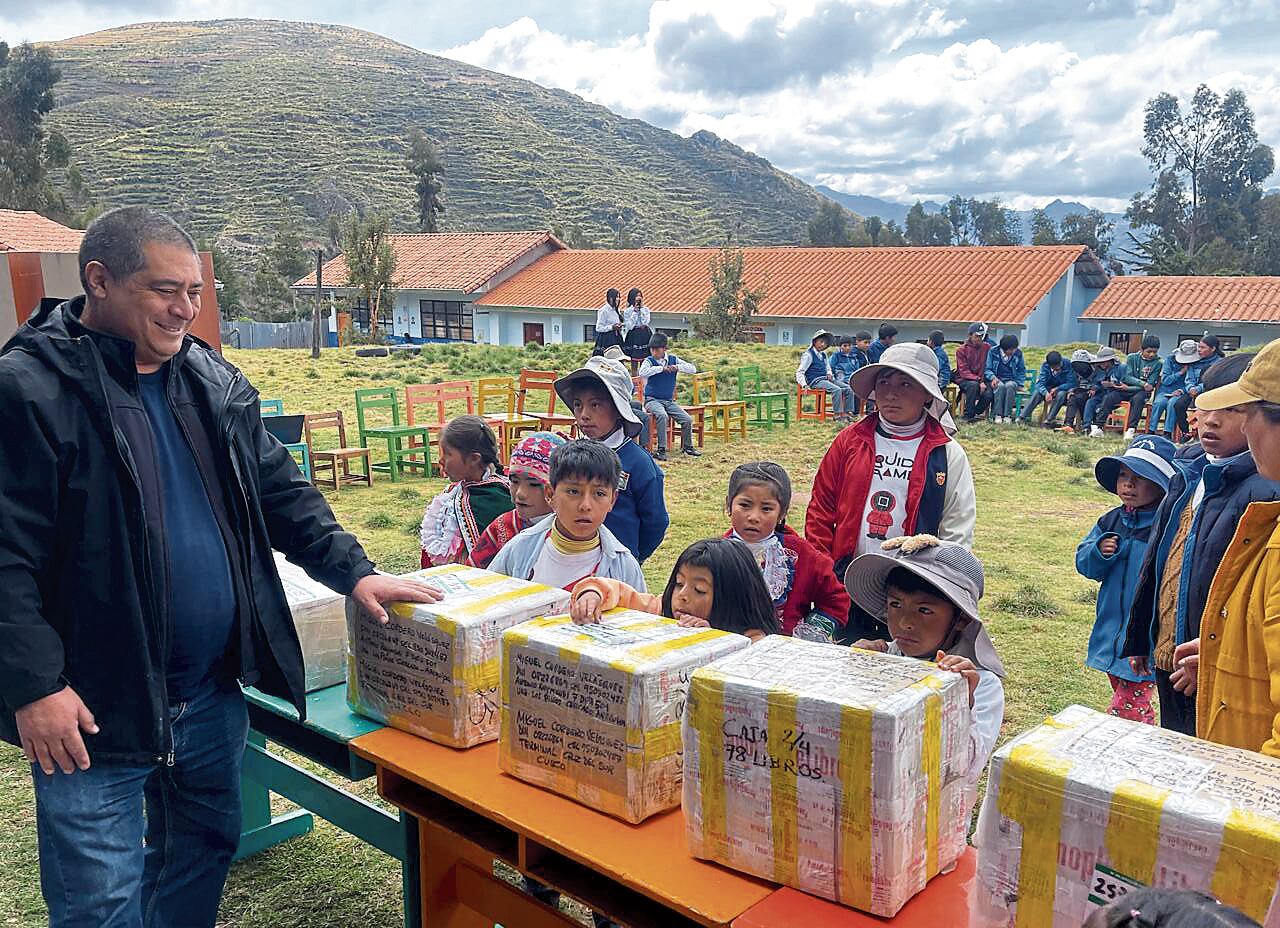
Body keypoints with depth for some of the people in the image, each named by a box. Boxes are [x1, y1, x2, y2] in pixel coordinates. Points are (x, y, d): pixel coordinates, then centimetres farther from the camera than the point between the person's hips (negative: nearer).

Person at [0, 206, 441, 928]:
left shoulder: (215, 381, 7)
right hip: (94, 706, -6)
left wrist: (354, 571, 1)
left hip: (212, 691, 6)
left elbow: (280, 490, 11)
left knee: (207, 849, 21)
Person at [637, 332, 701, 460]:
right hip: (653, 400, -4)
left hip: (669, 400, 5)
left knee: (687, 419, -7)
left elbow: (693, 369, -1)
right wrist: (662, 368, -25)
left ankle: (687, 446, 17)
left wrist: (678, 367, -16)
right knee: (662, 416, -34)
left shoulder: (673, 359, 4)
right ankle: (661, 449, -25)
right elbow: (642, 373, -29)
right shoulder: (649, 361, -6)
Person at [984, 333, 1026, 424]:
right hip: (997, 380, -1)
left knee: (1009, 386, -35)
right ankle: (998, 415, -30)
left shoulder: (1018, 353, 3)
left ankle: (1007, 415, -32)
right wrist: (993, 377, -18)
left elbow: (1022, 371, 16)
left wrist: (1020, 384, 6)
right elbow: (987, 369, 2)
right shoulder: (993, 352, -3)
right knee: (1000, 386, -37)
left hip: (1011, 381, 1)